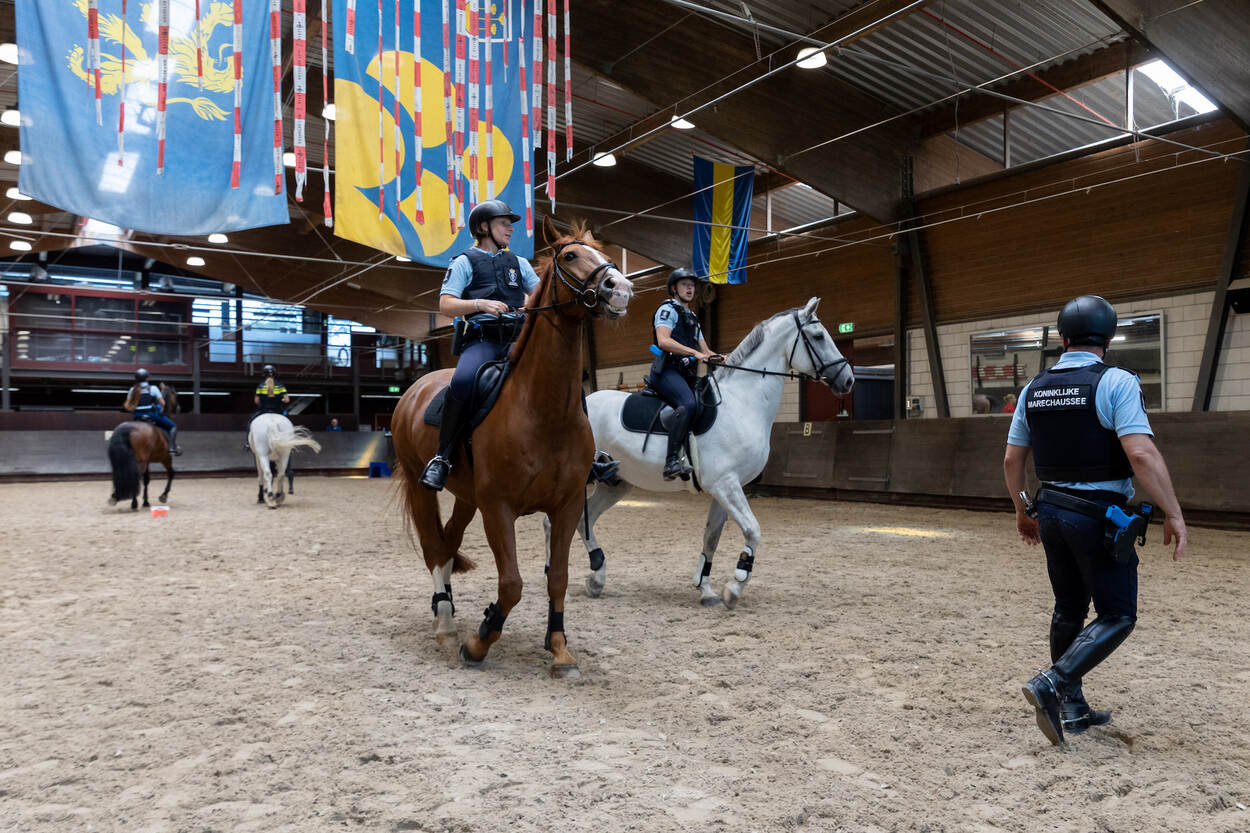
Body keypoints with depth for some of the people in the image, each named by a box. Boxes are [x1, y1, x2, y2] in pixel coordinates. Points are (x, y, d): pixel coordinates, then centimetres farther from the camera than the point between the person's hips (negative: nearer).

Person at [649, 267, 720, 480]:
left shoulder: (692, 318, 29)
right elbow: (663, 341, -15)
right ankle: (672, 461, -39)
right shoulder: (668, 309, 2)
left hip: (688, 374, 9)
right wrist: (695, 353, -23)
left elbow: (705, 352, 27)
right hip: (666, 370, -9)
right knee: (688, 403, -33)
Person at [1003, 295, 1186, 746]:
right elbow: (1142, 454, -23)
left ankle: (1073, 708, 24)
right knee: (1117, 617, 6)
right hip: (1100, 516, -6)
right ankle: (1052, 684, -10)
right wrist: (1174, 515, -15)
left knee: (1069, 610, 17)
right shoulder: (1116, 382, -12)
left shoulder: (1034, 388, 5)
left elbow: (1011, 460, 9)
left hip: (1051, 512, 6)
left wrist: (1023, 511, 21)